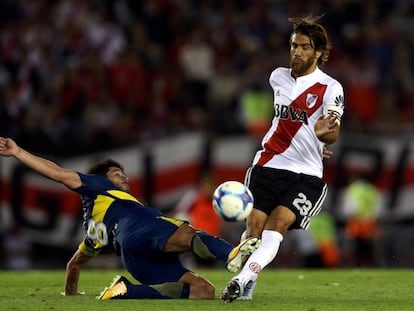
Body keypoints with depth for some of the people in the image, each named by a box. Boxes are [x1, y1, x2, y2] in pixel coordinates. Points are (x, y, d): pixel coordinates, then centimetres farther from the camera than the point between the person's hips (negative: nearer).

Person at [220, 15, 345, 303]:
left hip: (306, 175, -4)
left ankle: (244, 278, -33)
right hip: (267, 165, 4)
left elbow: (333, 133, -22)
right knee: (254, 226, -11)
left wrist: (323, 133, -44)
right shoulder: (278, 77, 11)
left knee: (278, 222, -24)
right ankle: (243, 291, -5)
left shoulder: (330, 88, -6)